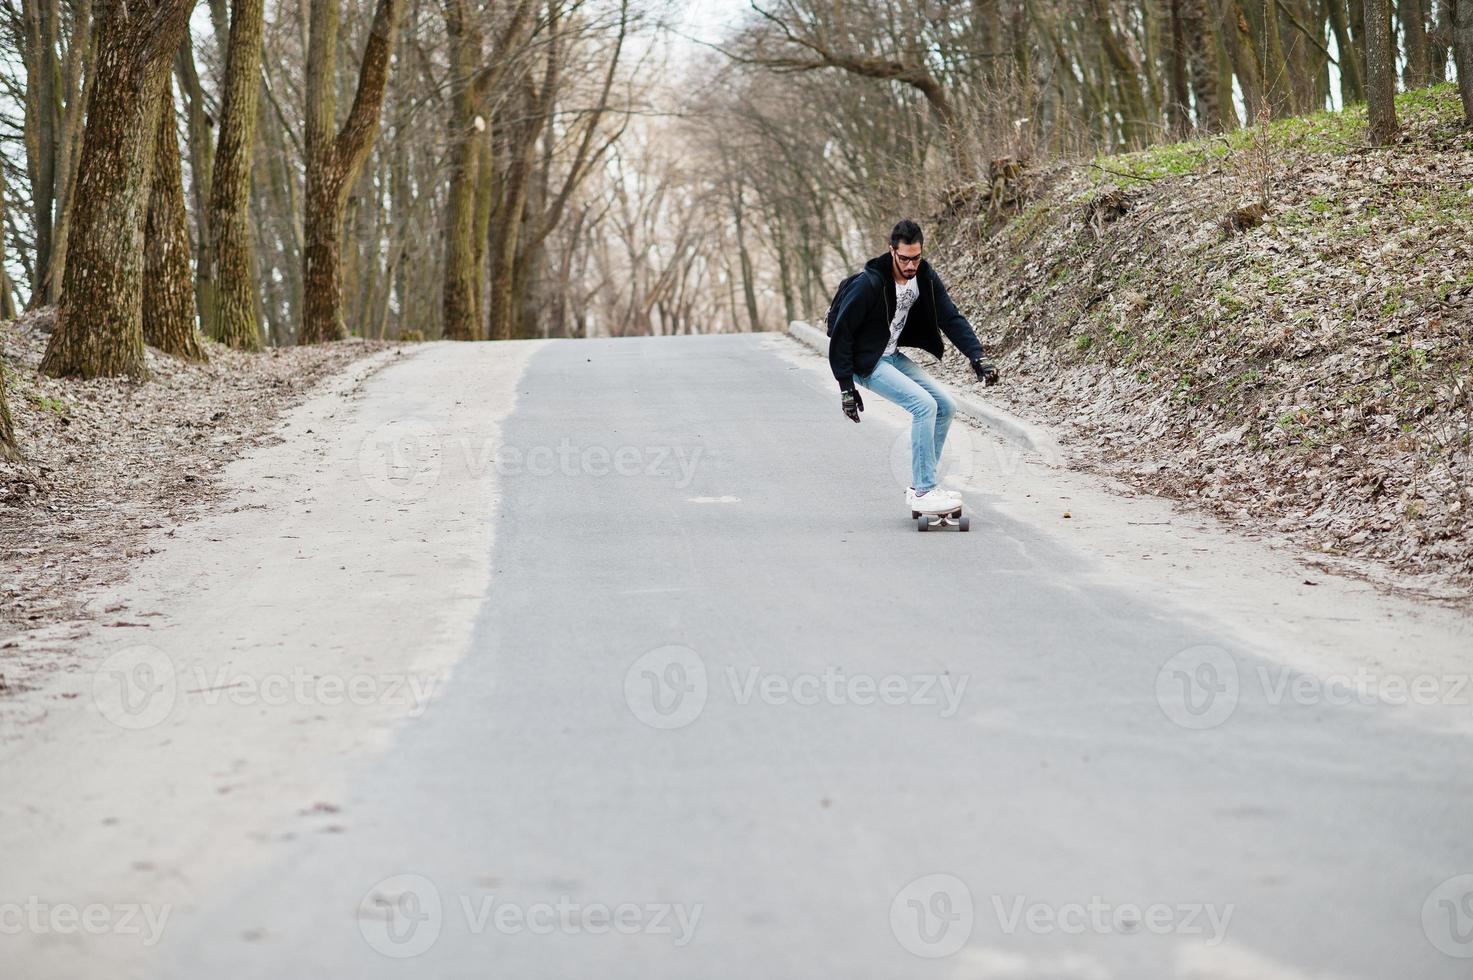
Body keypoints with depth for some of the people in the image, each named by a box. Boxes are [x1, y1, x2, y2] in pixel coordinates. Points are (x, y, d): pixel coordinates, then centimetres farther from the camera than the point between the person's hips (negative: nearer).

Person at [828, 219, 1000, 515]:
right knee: (924, 405, -21)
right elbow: (841, 334, -21)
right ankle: (924, 493, -16)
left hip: (894, 356, 8)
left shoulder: (925, 277, -5)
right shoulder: (869, 284, -25)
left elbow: (951, 318, -5)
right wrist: (846, 388, -20)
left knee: (946, 405, 2)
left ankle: (921, 486, 10)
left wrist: (977, 358, -18)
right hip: (867, 362, -8)